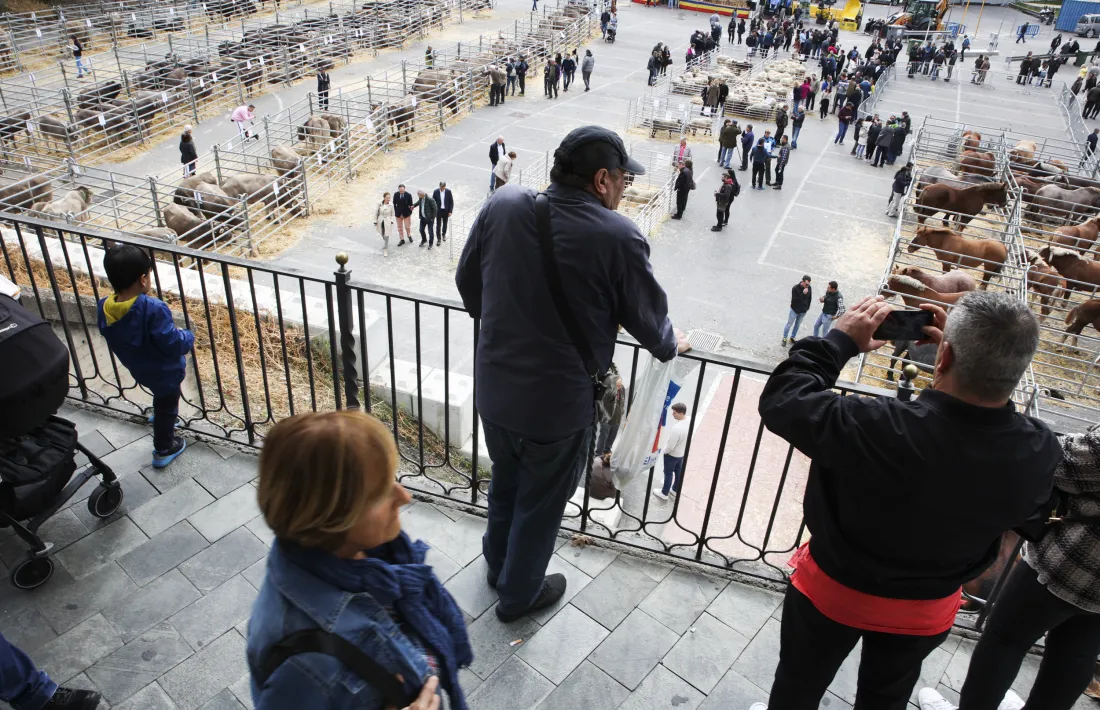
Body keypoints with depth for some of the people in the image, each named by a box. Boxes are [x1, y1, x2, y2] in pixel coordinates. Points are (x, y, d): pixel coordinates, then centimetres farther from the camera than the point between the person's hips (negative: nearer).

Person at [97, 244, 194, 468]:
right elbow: (173, 345, -32)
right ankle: (164, 450, 37)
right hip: (164, 372, -6)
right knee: (166, 407, 19)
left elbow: (117, 340, 2)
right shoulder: (153, 309, -36)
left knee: (162, 402, 34)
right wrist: (187, 337, -10)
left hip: (139, 369, 6)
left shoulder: (104, 308, -14)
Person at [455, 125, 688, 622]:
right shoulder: (617, 237, -21)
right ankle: (519, 593, 43)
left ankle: (498, 565, 54)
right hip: (558, 404, -5)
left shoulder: (501, 208, -8)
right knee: (540, 503, 20)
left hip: (494, 389, 5)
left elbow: (467, 282, 5)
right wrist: (670, 346, 15)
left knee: (505, 483, 30)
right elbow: (647, 316, -8)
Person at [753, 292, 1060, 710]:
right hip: (927, 612, 4)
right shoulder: (1041, 453, -27)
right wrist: (969, 352, -7)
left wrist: (840, 340, -17)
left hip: (835, 593, -3)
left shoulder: (880, 429, -42)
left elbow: (782, 401, -26)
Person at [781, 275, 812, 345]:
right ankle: (784, 339, 22)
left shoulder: (809, 288, -10)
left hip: (803, 311, 4)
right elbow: (794, 299, -27)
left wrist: (807, 307, 6)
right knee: (789, 324, 8)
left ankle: (792, 338, 31)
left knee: (797, 325, 16)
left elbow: (810, 298, 6)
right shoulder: (795, 288, -23)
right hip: (794, 310, -4)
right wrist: (803, 294, -35)